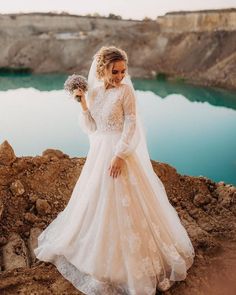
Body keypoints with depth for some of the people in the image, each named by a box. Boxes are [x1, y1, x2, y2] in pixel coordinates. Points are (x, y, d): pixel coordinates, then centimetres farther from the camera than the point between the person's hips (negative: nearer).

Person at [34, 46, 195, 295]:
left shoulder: (126, 90, -12)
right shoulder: (93, 91, 3)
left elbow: (131, 126, -13)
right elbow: (90, 128, 4)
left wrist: (119, 156, -20)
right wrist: (83, 105, -10)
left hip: (120, 151, -6)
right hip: (98, 152, 6)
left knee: (123, 205, 1)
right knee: (94, 200, 18)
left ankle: (131, 259, 21)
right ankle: (96, 248, 42)